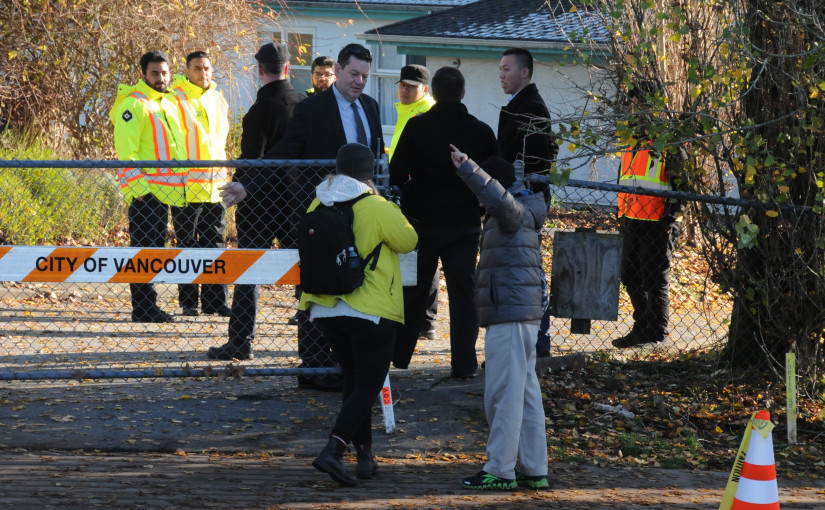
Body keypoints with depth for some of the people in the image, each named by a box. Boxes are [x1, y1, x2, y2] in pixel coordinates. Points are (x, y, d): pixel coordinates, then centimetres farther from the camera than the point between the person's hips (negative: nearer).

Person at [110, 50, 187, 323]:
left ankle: (148, 307, 16)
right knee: (143, 248, -7)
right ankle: (143, 308, -6)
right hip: (145, 192, -8)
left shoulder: (169, 103, 17)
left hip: (165, 192, 8)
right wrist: (138, 186, -21)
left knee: (154, 248, 11)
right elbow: (126, 150, -15)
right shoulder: (134, 104, -9)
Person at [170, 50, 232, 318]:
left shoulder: (218, 100, 13)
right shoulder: (175, 98, -5)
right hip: (187, 184, -5)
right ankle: (189, 302, 4)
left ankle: (215, 300, 11)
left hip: (215, 183, 5)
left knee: (215, 243, 7)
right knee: (187, 246, -1)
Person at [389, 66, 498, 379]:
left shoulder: (417, 127, -8)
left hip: (423, 223, -1)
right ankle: (464, 362, -1)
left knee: (413, 291, 12)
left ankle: (399, 355, 21)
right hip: (465, 224, 1)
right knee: (463, 291, 4)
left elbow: (397, 174, -7)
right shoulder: (481, 131, -2)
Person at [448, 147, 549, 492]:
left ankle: (500, 470, -8)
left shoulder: (516, 212, -12)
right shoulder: (517, 214, 20)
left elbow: (498, 197, -34)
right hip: (520, 317, 11)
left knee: (503, 395, -9)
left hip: (509, 318, -11)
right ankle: (533, 470, 13)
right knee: (526, 394, 10)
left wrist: (466, 168, -39)